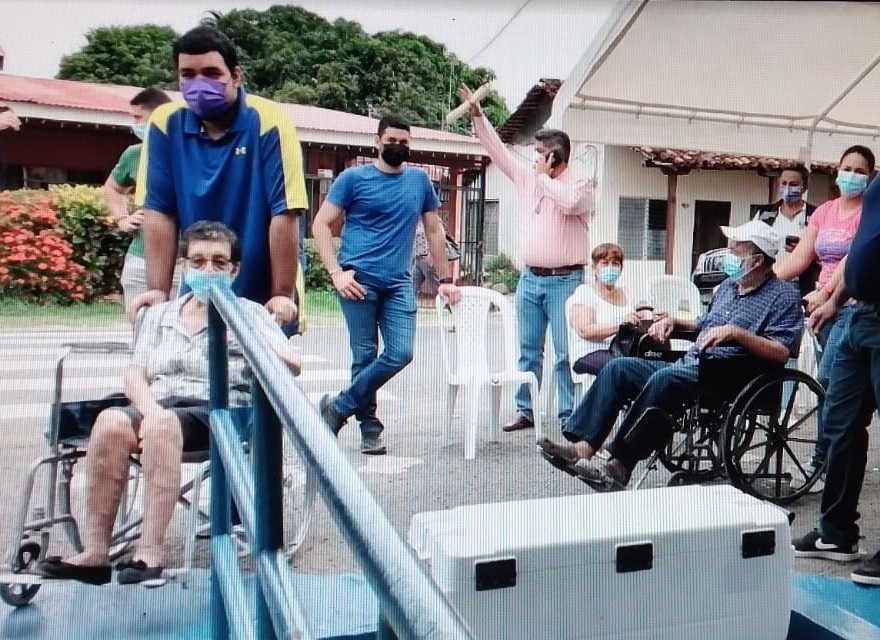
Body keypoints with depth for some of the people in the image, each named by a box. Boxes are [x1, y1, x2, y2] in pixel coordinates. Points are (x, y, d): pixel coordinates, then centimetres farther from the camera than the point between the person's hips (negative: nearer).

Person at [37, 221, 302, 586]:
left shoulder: (249, 313, 12)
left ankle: (149, 555, -34)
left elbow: (292, 365, -3)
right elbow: (135, 376, 10)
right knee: (111, 422, -29)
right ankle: (95, 553, -24)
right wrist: (150, 409, -12)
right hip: (159, 409, 4)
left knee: (164, 425, -35)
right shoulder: (158, 315, 23)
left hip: (220, 413, -3)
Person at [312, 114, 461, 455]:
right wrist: (336, 272, -10)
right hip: (358, 280, -3)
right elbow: (321, 225, 1)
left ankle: (339, 407, 8)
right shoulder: (353, 178, 4)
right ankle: (370, 426, 14)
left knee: (400, 354, -8)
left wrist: (445, 278, 16)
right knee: (365, 356, -3)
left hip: (399, 283, 3)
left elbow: (434, 230, 20)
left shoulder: (420, 180, 14)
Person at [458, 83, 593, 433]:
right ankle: (524, 411, 17)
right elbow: (497, 150, 17)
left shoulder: (580, 184, -3)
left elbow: (570, 203, -25)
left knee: (566, 352, -5)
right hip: (530, 278, 6)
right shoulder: (527, 177, 13)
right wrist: (477, 115, 13)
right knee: (528, 350, 9)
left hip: (565, 280, -6)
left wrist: (544, 176, -11)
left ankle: (568, 415, 2)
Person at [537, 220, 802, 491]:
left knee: (665, 379, -35)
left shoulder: (784, 296, 0)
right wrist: (673, 321, 19)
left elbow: (782, 352, -13)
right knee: (619, 367, -8)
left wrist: (736, 332, -22)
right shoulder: (728, 286, 24)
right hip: (687, 365, 9)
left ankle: (619, 465, -31)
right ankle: (583, 446, -19)